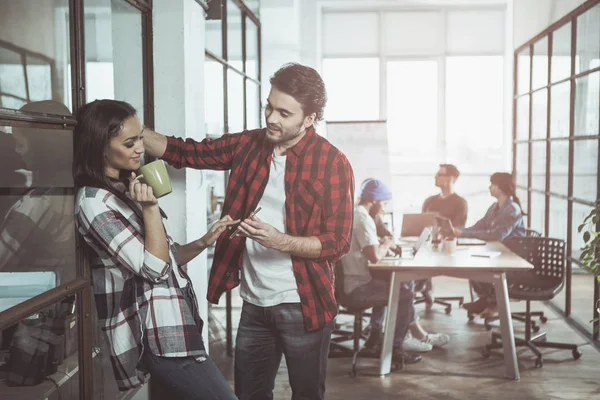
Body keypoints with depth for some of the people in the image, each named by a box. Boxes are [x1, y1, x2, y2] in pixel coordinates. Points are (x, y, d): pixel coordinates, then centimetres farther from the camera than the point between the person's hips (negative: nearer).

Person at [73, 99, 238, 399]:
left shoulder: (126, 189, 12)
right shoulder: (94, 202, -16)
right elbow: (154, 269, -19)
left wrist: (204, 241, 0)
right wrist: (150, 207, -22)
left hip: (173, 325, 9)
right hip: (158, 337, -9)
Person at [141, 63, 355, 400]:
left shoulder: (333, 164, -13)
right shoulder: (248, 145, 2)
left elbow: (338, 243, -15)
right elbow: (186, 153, 3)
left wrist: (280, 241, -29)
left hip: (302, 306, -5)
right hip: (254, 303, 5)